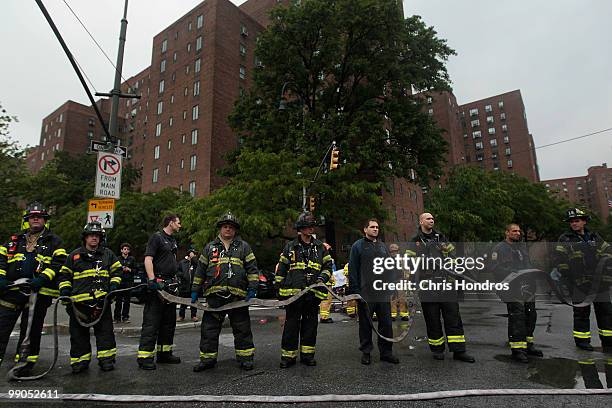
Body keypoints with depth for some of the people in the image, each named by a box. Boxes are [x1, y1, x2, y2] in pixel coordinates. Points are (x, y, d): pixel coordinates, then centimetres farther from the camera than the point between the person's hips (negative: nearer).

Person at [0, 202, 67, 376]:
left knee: (31, 330, 7)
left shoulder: (54, 241, 3)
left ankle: (25, 365, 19)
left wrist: (42, 278, -20)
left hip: (38, 292, -3)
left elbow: (58, 263, -7)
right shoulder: (16, 240, 16)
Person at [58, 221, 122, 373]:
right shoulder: (74, 255, 10)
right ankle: (80, 360, 20)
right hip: (79, 301, 1)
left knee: (105, 330, 1)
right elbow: (65, 275, 15)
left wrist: (114, 284, 1)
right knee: (79, 332, 7)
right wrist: (64, 289, 2)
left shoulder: (108, 254, 11)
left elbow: (117, 270, 15)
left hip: (102, 299, 0)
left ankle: (106, 359, 10)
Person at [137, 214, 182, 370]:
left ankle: (164, 353, 22)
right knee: (152, 322, -6)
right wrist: (152, 280, -24)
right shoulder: (156, 237, -7)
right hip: (158, 284, -9)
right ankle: (144, 357, 0)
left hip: (170, 285, 9)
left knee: (169, 321, 13)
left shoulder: (173, 240, 19)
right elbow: (148, 259, -15)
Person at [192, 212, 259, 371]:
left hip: (238, 295, -1)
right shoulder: (209, 247, 14)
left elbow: (252, 269, 6)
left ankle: (245, 358, 17)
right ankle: (207, 358, 21)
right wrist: (195, 291, 12)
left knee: (242, 329, 5)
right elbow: (200, 270, 16)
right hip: (214, 295, 2)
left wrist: (252, 289, -3)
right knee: (209, 329, 7)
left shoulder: (243, 247, 9)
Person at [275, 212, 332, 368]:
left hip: (313, 292, 2)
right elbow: (281, 269, 9)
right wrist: (280, 288, 5)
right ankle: (288, 356, 14)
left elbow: (328, 266, 14)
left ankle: (307, 355, 23)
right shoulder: (290, 247, 6)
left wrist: (322, 277, -5)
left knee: (310, 324, 10)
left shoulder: (320, 247, 11)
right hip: (293, 292, -2)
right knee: (291, 324, 2)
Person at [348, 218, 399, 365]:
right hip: (365, 293, -4)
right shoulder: (358, 246, 0)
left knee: (386, 323, 7)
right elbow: (352, 270, -4)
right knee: (365, 324, 6)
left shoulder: (383, 246, 16)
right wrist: (355, 290, -10)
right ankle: (366, 352, 19)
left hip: (383, 293, 4)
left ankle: (386, 352, 20)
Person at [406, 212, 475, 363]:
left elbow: (453, 255, 20)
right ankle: (437, 349, 20)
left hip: (446, 283, 3)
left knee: (453, 316, 3)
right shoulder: (415, 242, 4)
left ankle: (458, 351, 11)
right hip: (427, 285, -3)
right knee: (432, 319, 5)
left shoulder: (441, 238, 15)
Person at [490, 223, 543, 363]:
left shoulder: (523, 246, 21)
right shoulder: (500, 248, -3)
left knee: (530, 315, 11)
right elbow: (495, 268, -10)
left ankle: (528, 345, 26)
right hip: (513, 288, -7)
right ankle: (517, 349, -4)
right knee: (517, 317, -10)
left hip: (528, 287, 8)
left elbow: (529, 265, 28)